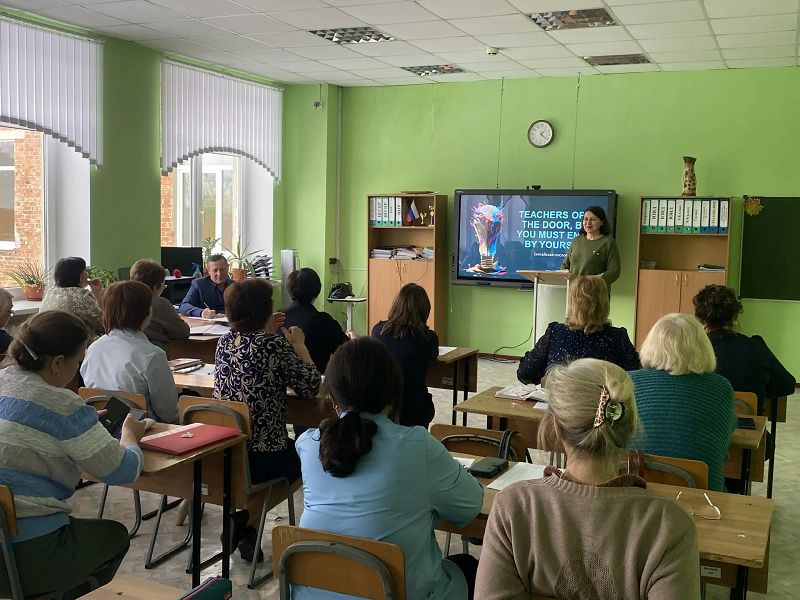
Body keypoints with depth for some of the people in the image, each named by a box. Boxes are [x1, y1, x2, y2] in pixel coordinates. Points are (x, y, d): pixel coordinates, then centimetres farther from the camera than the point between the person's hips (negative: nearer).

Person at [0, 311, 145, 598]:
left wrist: (83, 421, 16)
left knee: (78, 527, 33)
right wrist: (130, 435, 10)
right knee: (115, 535, 22)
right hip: (28, 556, -7)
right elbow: (123, 470, -11)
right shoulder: (61, 406, -18)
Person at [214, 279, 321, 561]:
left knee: (291, 450, 33)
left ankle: (244, 519, 19)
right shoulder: (276, 344, -14)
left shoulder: (224, 342, 4)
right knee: (302, 456, 26)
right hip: (262, 457, -6)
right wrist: (299, 345, 4)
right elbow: (310, 387, -7)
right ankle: (247, 518, 11)